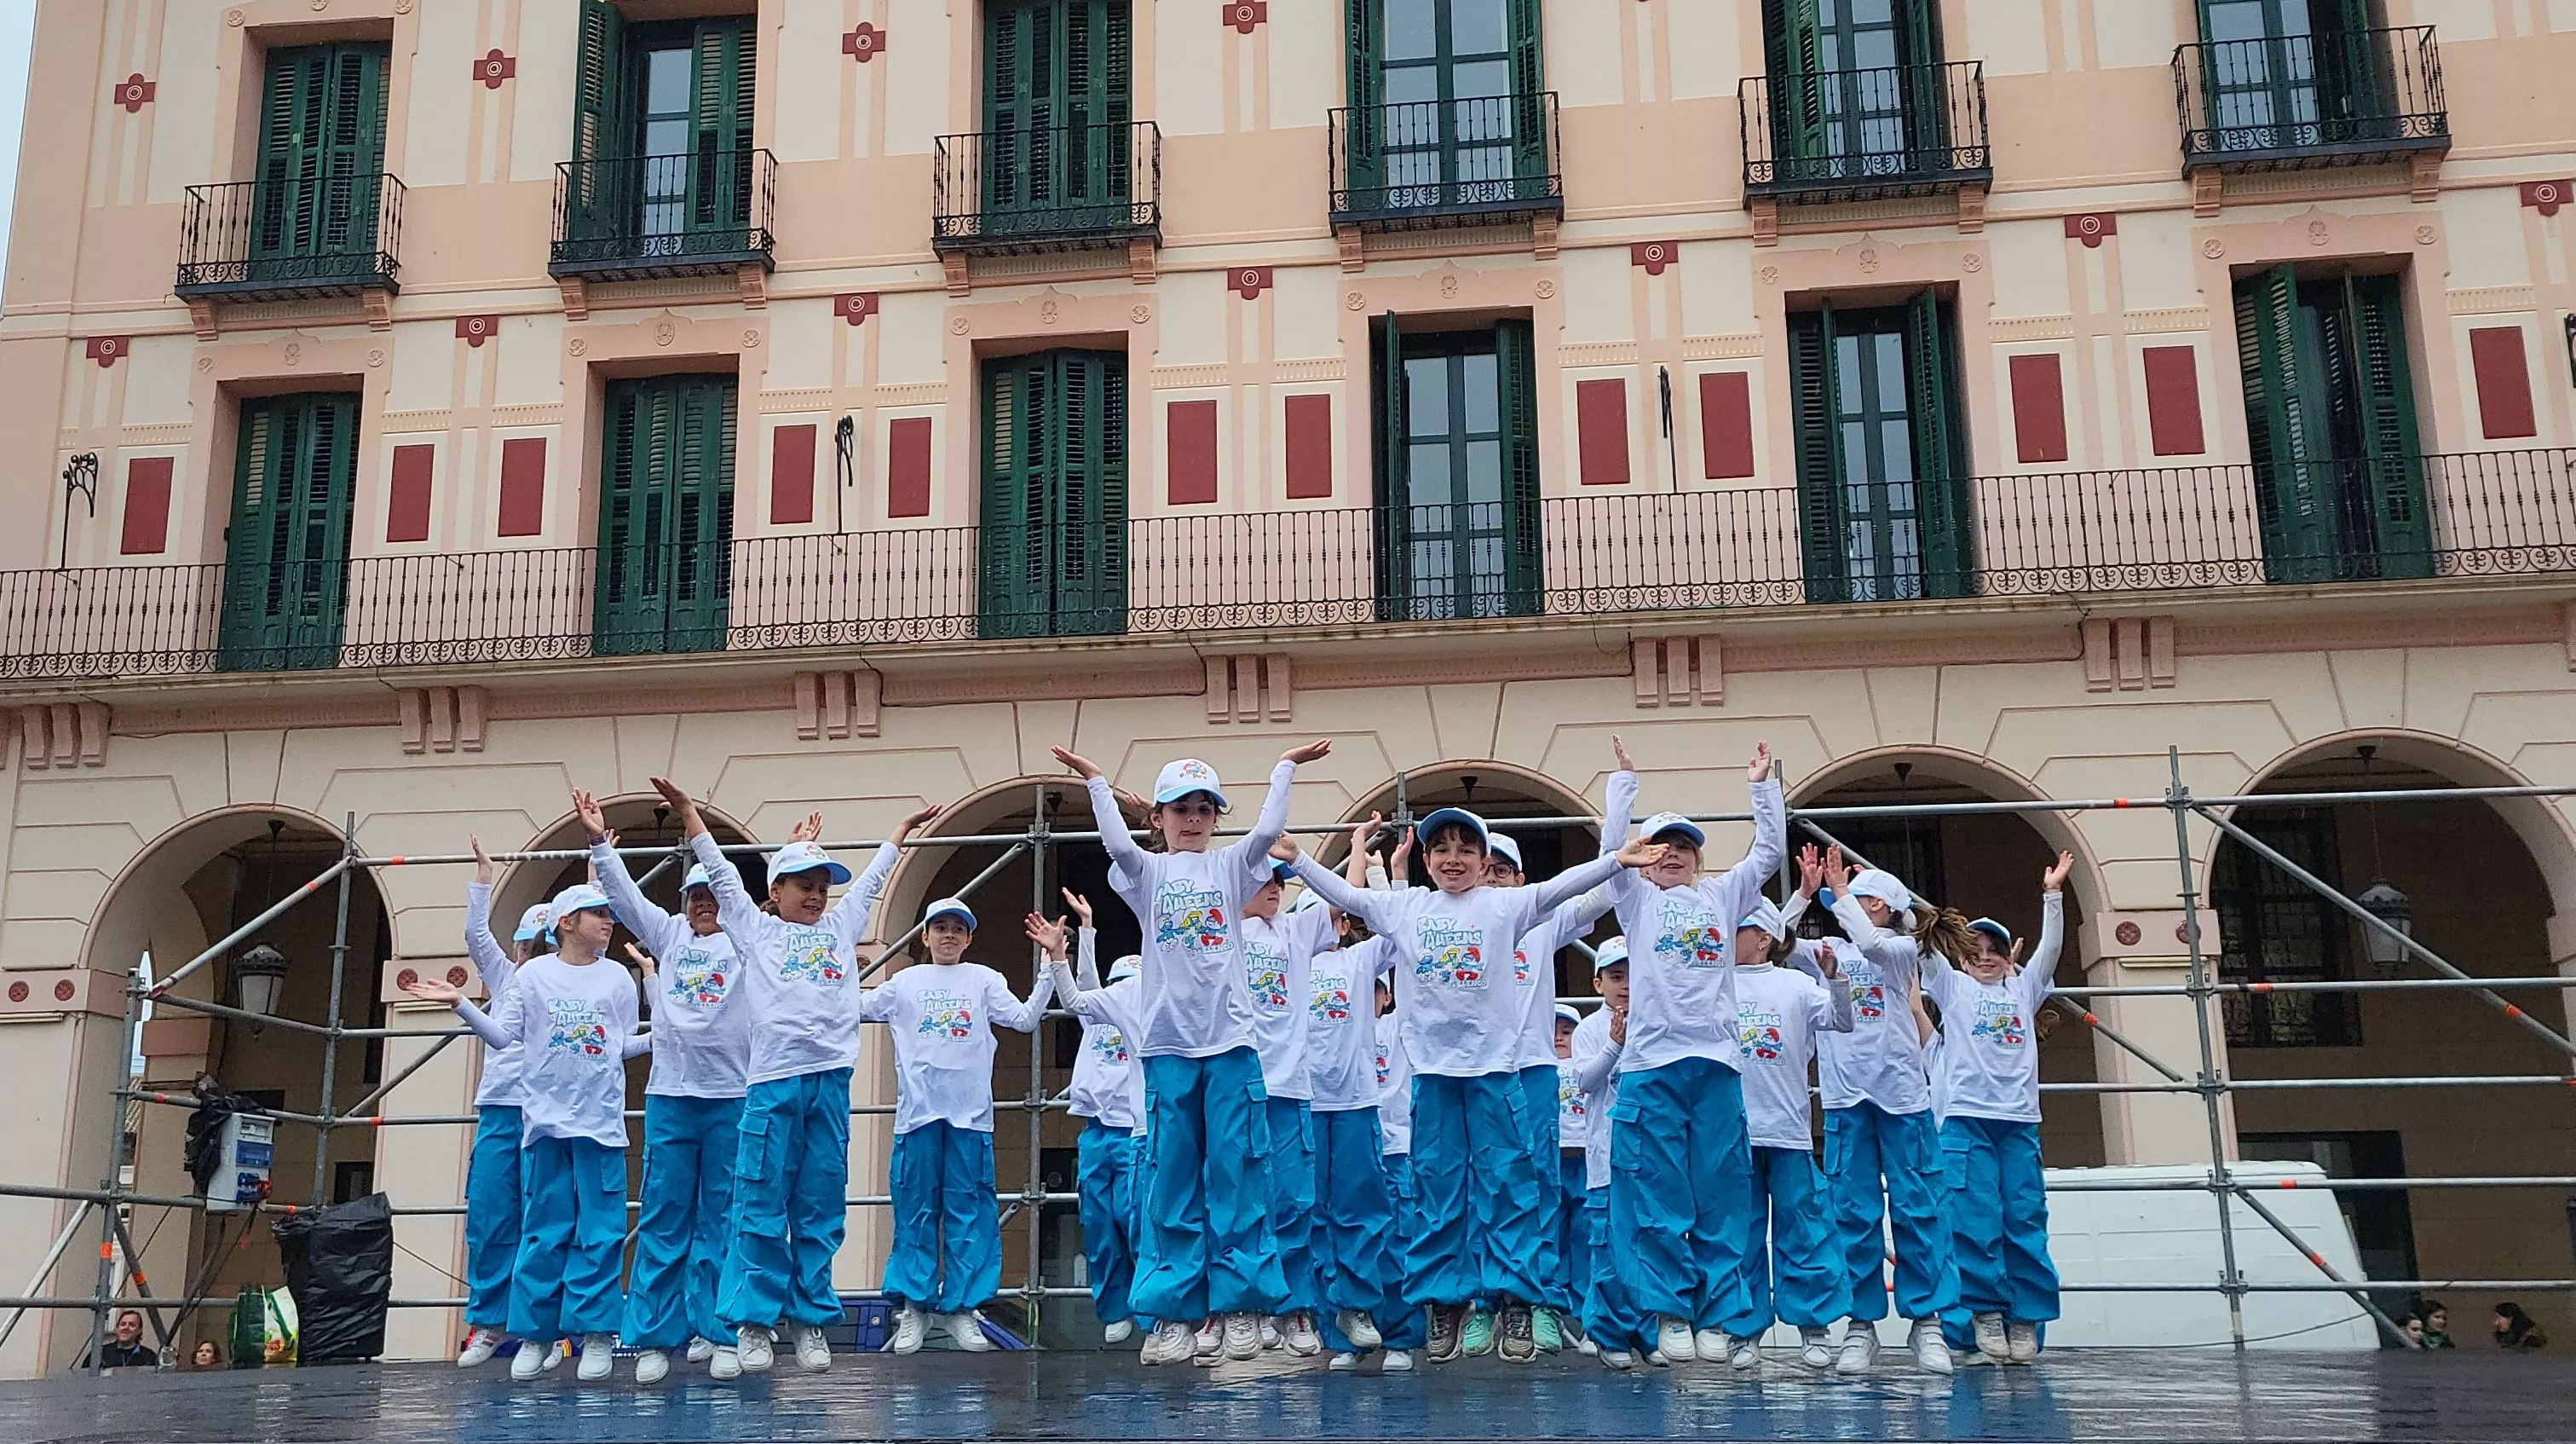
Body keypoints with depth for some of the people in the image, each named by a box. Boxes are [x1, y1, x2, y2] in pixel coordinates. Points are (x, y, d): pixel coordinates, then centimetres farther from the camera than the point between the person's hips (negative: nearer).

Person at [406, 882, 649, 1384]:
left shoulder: (618, 978, 8)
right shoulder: (534, 974, 5)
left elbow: (625, 1045, 12)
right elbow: (503, 1036, 5)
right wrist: (460, 1004, -4)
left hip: (601, 1123, 0)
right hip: (544, 1119, 0)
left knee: (599, 1231, -1)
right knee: (543, 1231, 3)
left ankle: (595, 1332, 5)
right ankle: (534, 1333, 11)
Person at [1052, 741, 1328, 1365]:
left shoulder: (1230, 866, 9)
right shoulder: (1148, 873, 9)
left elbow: (1267, 831, -8)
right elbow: (1117, 844, -12)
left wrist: (1285, 766, -5)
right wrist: (1095, 782, -10)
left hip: (1230, 1040, 0)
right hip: (1167, 1044, 0)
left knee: (1236, 1174, -1)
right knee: (1172, 1179, 2)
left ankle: (1240, 1303, 5)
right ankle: (1175, 1311, 5)